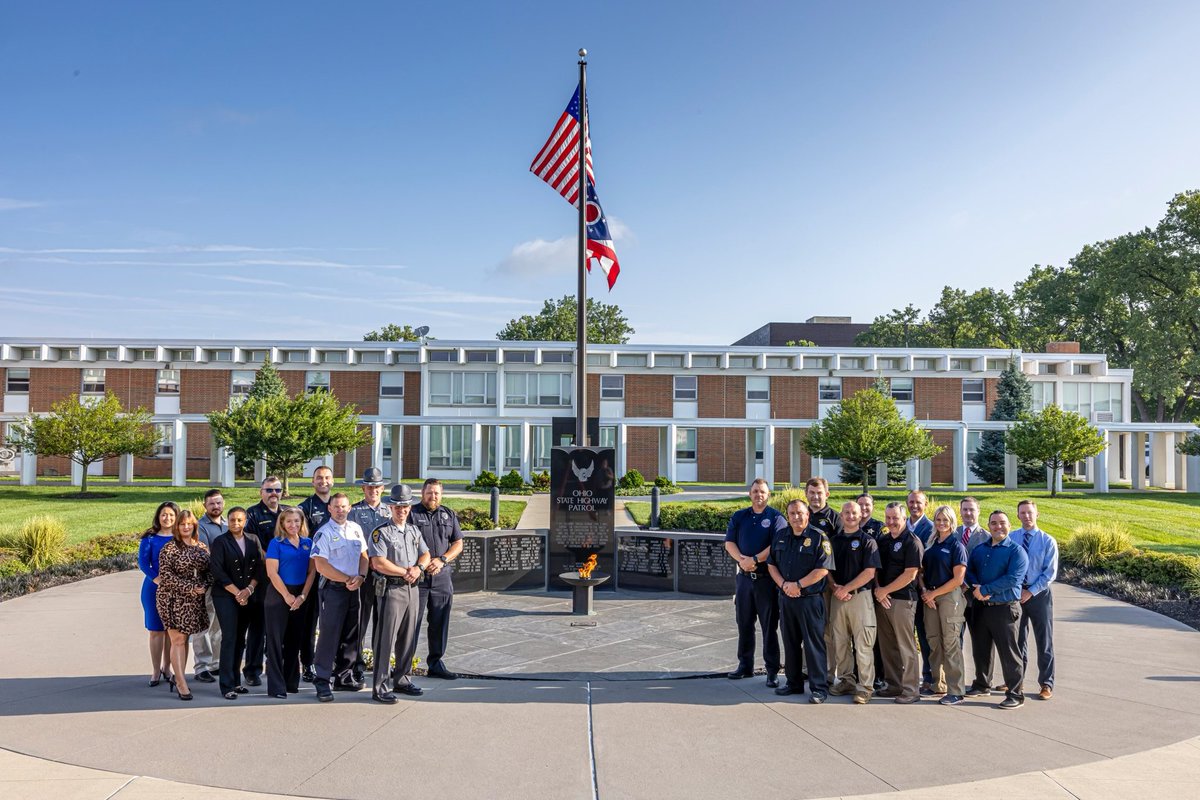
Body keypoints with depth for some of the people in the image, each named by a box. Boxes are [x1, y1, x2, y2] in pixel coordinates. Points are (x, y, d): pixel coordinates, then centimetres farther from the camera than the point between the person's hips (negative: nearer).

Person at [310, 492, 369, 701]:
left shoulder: (356, 529, 11)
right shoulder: (324, 533, -8)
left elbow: (364, 556, 13)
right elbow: (321, 566, -14)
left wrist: (360, 577, -6)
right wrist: (347, 580, -13)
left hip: (354, 589, 6)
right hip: (333, 589, -6)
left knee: (352, 636, 11)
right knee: (329, 635, -5)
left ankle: (344, 677, 22)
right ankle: (322, 682, 1)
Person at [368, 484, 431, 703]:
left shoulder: (414, 530, 15)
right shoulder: (381, 532, -8)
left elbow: (425, 555, 15)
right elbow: (379, 563, -17)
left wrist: (418, 568, -7)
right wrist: (405, 572, -11)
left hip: (412, 589, 7)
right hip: (391, 589, -7)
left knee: (408, 638, 13)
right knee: (386, 639, -5)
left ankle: (402, 679, 25)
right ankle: (380, 687, 1)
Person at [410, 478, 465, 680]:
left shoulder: (449, 515, 12)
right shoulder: (411, 514, -1)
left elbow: (458, 544, 11)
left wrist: (441, 560, -5)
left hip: (442, 576, 4)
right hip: (416, 576, -4)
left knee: (440, 623, 9)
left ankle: (435, 663, 19)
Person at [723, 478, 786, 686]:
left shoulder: (776, 518, -3)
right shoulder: (739, 516, 11)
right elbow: (729, 542, 3)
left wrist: (755, 560, -20)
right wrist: (741, 559, -15)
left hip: (767, 577, -4)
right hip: (744, 577, 4)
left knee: (769, 625, 1)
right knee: (744, 623, 11)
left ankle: (772, 670, 8)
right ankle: (745, 665, 23)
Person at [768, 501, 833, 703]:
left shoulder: (819, 537, -8)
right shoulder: (780, 537, 10)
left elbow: (823, 569, -15)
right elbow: (771, 564, 10)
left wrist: (798, 585, -16)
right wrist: (783, 584, -6)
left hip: (810, 599, -6)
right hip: (785, 598, 6)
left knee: (813, 644, -2)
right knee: (790, 643, 13)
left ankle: (819, 688, 7)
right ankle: (794, 683, 26)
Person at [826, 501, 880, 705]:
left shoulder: (867, 541, -2)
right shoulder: (834, 541, 13)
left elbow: (870, 572, -10)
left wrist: (846, 588, -12)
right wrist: (835, 587, -6)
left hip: (860, 595, -5)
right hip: (837, 596, 5)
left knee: (863, 644, -4)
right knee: (839, 642, 10)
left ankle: (865, 686, 2)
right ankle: (846, 680, 22)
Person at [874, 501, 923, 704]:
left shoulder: (911, 542, -7)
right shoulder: (883, 541, 14)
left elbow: (910, 574, -13)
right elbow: (876, 568, 15)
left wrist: (885, 590, -10)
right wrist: (877, 590, -3)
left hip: (902, 599, -7)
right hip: (882, 599, 7)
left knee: (905, 646, -2)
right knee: (887, 645, 11)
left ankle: (911, 690, 6)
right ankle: (894, 685, 21)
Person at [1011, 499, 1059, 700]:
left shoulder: (1048, 541, -5)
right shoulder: (1010, 539, 0)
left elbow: (1050, 573, -7)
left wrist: (1030, 592, -13)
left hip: (1039, 594, -2)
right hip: (1015, 593, 2)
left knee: (1045, 642, 5)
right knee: (1017, 640, 12)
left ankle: (1046, 684, 16)